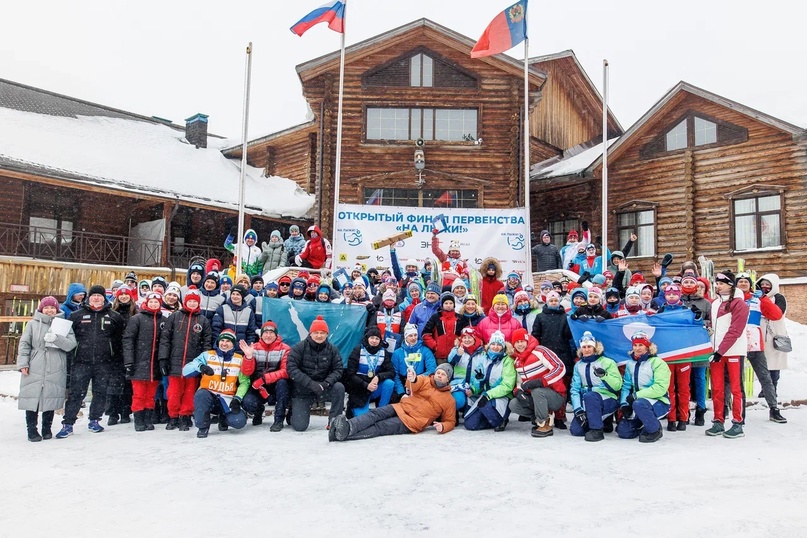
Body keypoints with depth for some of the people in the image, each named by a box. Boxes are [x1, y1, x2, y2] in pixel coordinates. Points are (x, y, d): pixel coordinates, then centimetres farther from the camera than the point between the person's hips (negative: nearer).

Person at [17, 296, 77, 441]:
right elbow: (24, 344, 6)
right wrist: (23, 363, -3)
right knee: (32, 398, 0)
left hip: (55, 371, 0)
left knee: (51, 399, 5)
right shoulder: (32, 324, 9)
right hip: (34, 370, 0)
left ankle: (47, 429, 20)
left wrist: (56, 338, -21)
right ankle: (32, 430, 13)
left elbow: (71, 344, -4)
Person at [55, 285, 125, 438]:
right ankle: (68, 424, 6)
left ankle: (94, 421, 21)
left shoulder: (114, 317, 7)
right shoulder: (77, 315, 7)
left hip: (104, 363, 1)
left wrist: (117, 359, 5)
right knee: (76, 393, -1)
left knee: (100, 392, 7)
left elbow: (120, 338, 10)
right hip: (81, 362, -1)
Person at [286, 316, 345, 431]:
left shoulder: (332, 349, -1)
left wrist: (327, 383, -26)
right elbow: (291, 369, -18)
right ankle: (294, 412, 24)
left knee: (339, 387, -27)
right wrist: (311, 384, -29)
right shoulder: (299, 347, -9)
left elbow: (338, 369, -5)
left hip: (323, 387, 2)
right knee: (299, 426, -12)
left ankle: (334, 421, -10)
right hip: (302, 391, -2)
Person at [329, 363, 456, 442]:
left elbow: (450, 421, 14)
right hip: (401, 407, 3)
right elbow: (415, 385, -10)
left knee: (380, 428, -25)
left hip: (412, 422, -3)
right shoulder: (425, 380, 12)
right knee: (375, 414, -26)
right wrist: (412, 380, -37)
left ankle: (345, 433, -44)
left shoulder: (449, 399, 11)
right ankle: (348, 426, -49)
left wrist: (443, 427, -11)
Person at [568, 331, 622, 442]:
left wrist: (604, 375, -33)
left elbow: (617, 386, -15)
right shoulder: (578, 365, 9)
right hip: (588, 403, 5)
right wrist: (578, 409, -8)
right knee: (575, 430, -13)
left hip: (608, 401, -5)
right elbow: (575, 389, 5)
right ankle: (602, 421, 14)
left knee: (589, 396, -37)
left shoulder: (607, 362, -5)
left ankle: (597, 430, -23)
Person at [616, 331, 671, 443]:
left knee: (638, 404, -38)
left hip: (659, 403, -6)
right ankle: (647, 427, 20)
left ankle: (655, 430, -13)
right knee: (622, 430, -7)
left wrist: (637, 395, -24)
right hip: (639, 402, 6)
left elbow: (660, 388, -21)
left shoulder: (657, 362, -11)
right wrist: (624, 404, -7)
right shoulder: (631, 365, 11)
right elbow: (626, 386, 9)